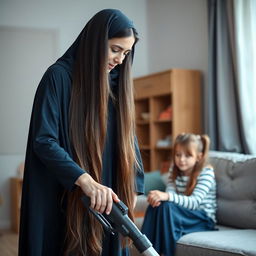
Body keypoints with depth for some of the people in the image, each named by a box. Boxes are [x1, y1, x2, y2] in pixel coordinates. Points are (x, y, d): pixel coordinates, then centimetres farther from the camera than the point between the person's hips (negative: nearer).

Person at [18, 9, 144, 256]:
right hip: (66, 198, -5)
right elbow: (43, 140, -19)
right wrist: (86, 180, -30)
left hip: (108, 197, 6)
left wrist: (132, 185, 6)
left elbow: (128, 138, 13)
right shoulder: (59, 76, -10)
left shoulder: (117, 82, 8)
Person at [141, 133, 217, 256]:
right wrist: (158, 197, -34)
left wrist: (167, 197, -42)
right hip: (181, 216, 5)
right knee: (155, 205, -25)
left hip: (203, 220, -5)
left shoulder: (206, 172, -12)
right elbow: (170, 193, -8)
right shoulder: (175, 171, 7)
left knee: (167, 207, -31)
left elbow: (195, 202, -25)